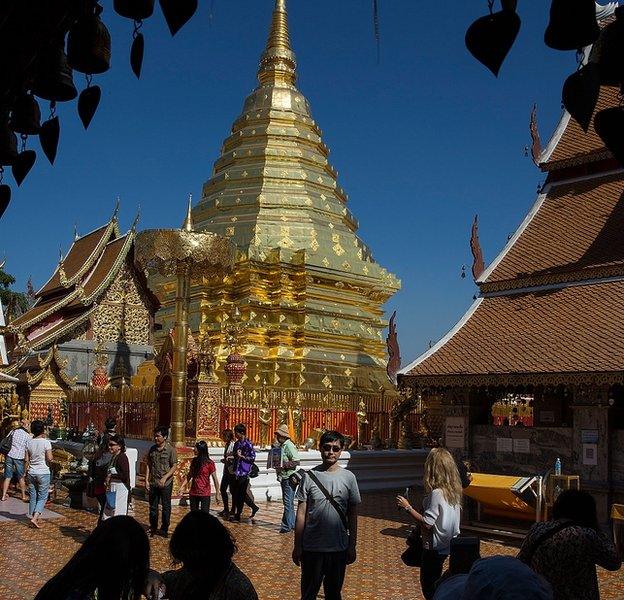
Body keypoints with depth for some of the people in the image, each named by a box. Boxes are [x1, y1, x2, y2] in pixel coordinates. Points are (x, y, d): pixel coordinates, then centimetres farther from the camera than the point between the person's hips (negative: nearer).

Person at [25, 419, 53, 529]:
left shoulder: (29, 442, 2)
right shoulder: (46, 442, -12)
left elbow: (27, 459, 5)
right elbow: (49, 458, -15)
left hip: (31, 472, 5)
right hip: (43, 472, -5)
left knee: (33, 497, 14)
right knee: (42, 497, 3)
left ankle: (32, 517, 18)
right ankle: (35, 517, -10)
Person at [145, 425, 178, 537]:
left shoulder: (170, 450, -8)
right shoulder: (152, 449, 6)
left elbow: (174, 466, -9)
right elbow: (149, 465, 11)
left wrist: (165, 478, -19)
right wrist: (146, 480, 4)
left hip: (166, 483, -4)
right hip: (153, 483, 4)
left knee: (166, 507, 6)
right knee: (153, 507, 13)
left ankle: (164, 529, 17)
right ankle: (153, 528, 26)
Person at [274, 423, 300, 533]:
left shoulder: (289, 446, -16)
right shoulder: (282, 446, 13)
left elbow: (296, 462, -22)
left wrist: (283, 466, -24)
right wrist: (276, 465, 9)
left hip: (289, 477, -10)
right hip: (283, 477, 10)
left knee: (288, 502, -6)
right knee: (287, 502, 16)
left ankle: (287, 526, -1)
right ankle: (292, 524, 25)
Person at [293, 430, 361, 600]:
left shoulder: (348, 477, -2)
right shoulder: (309, 476, -5)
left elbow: (352, 516, 3)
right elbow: (301, 514, -2)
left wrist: (352, 546, 3)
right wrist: (297, 546, -2)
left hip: (339, 548, 1)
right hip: (311, 548, -1)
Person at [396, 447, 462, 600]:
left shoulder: (436, 493, -25)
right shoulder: (453, 490, 1)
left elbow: (427, 523, -26)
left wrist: (407, 507, -21)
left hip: (435, 547, -8)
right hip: (448, 544, 8)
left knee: (428, 585, 5)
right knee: (435, 583, 21)